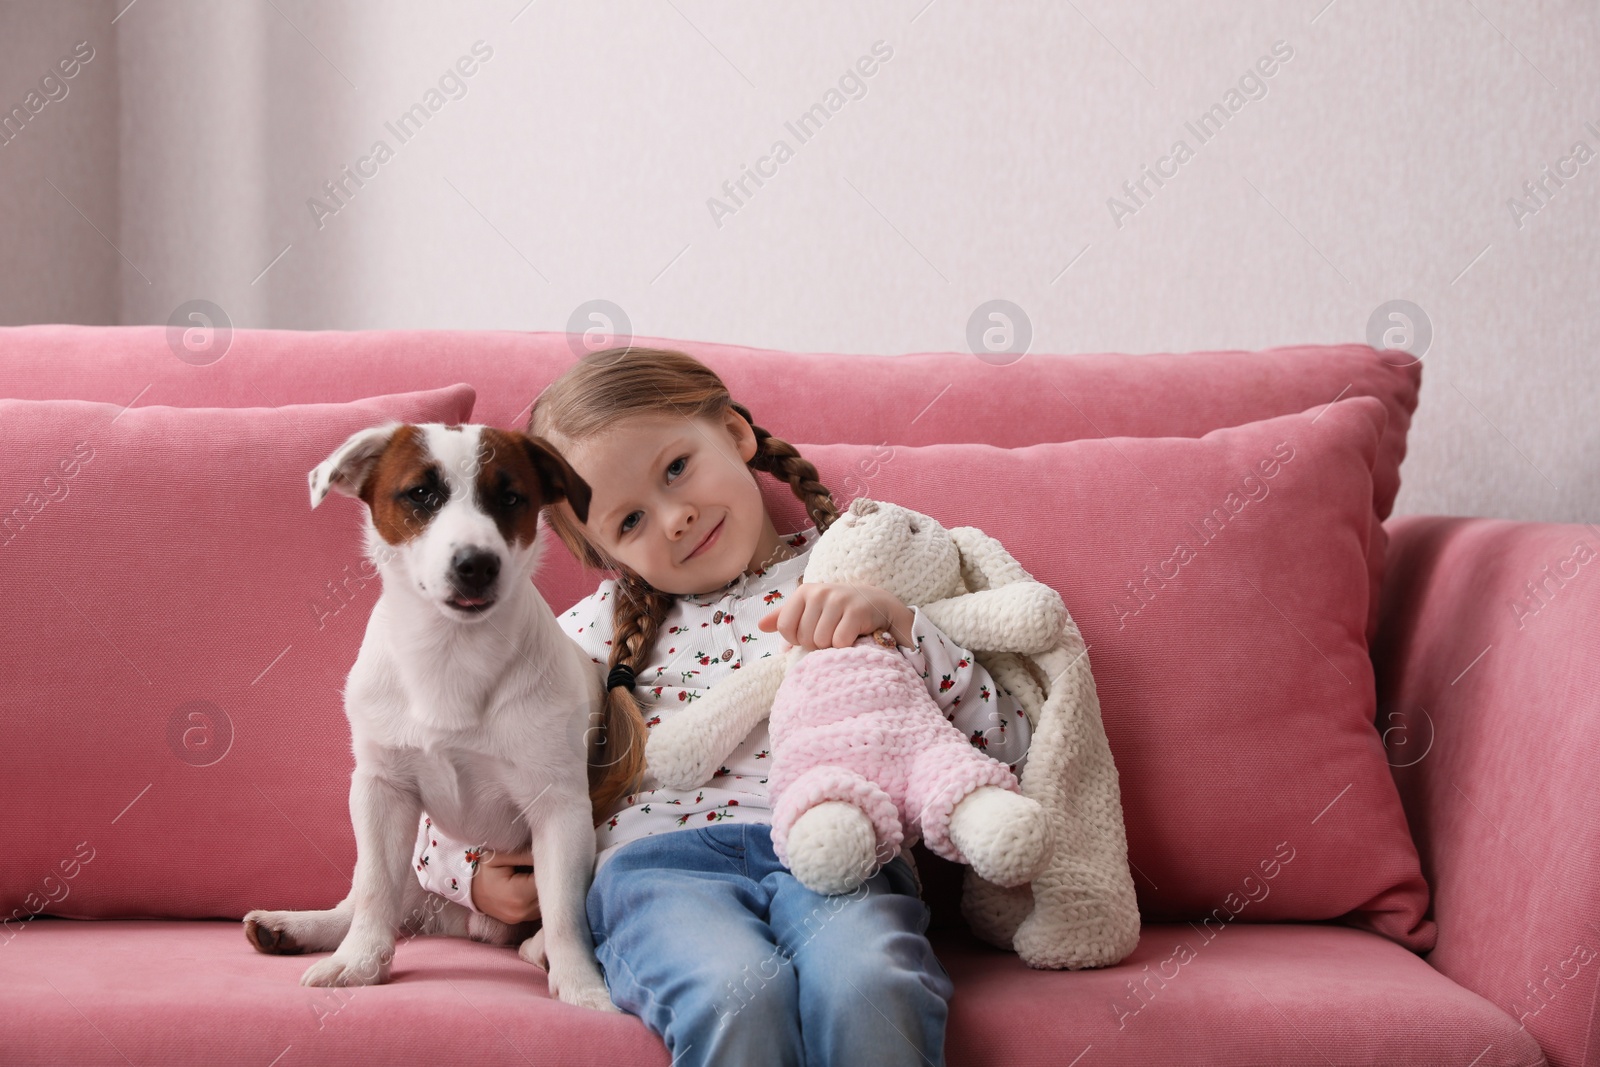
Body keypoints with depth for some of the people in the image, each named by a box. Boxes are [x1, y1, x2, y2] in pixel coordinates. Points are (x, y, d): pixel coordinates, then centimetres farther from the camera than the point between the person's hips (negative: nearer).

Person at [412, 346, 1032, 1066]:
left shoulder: (858, 578, 18)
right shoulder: (604, 627, 23)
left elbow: (1007, 749, 9)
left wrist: (894, 622, -4)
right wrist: (470, 872, 12)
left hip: (834, 849, -1)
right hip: (658, 862, 1)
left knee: (871, 987, -37)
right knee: (739, 995, -36)